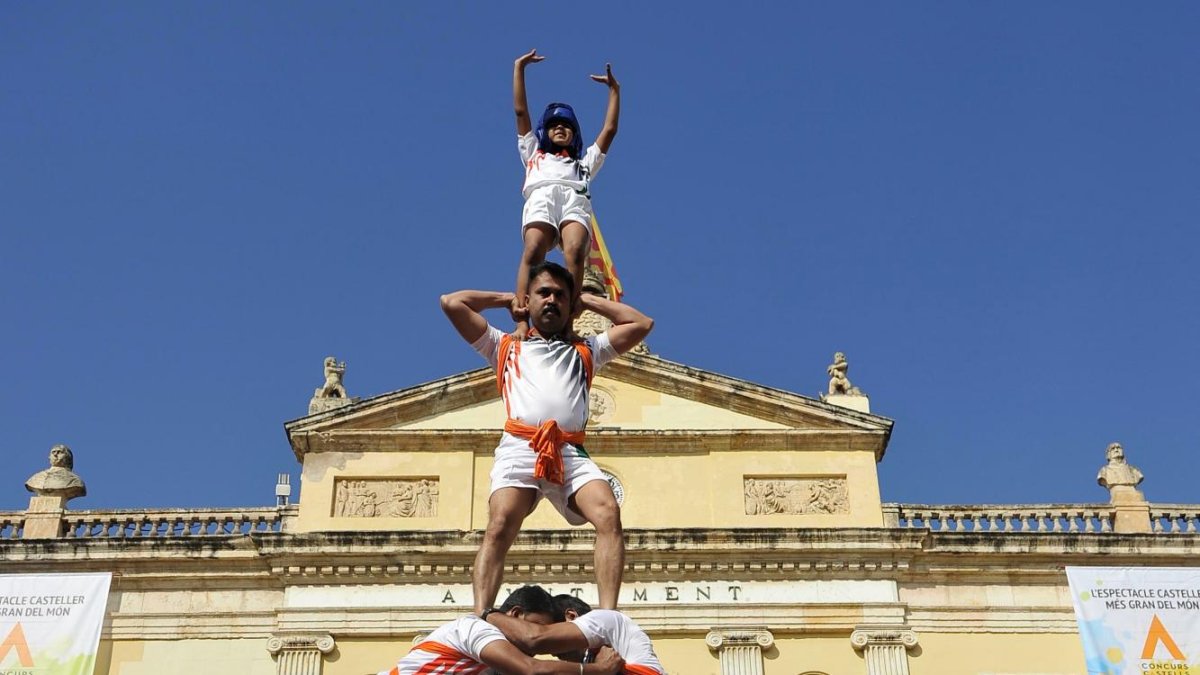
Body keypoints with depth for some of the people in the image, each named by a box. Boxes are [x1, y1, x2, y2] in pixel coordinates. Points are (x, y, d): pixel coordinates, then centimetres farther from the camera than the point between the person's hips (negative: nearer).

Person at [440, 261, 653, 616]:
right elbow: (452, 303, 27)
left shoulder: (585, 351, 35)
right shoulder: (506, 347, 32)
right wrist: (508, 298, 37)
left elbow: (642, 324, 31)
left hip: (571, 453, 1)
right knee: (499, 528, -29)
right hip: (519, 449, -1)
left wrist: (586, 299, 37)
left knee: (608, 514, -28)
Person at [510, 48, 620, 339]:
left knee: (575, 253, -34)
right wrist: (519, 67, 37)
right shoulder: (533, 153, 41)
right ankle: (522, 321, -49)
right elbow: (520, 110, 36)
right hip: (541, 198, -1)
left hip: (575, 201, 1)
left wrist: (614, 89, 40)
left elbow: (610, 128, 35)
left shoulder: (585, 161, 42)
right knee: (532, 252, -33)